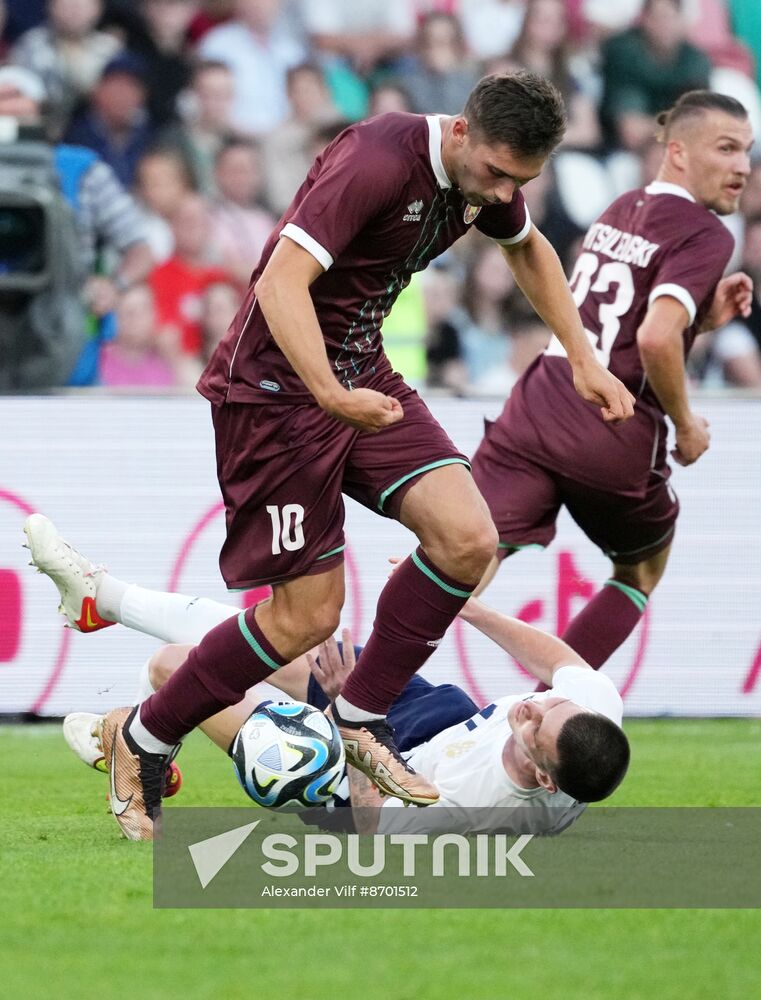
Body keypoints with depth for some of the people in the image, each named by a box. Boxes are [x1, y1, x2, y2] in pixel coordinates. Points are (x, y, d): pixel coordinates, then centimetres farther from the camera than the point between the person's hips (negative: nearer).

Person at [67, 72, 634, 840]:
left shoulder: (487, 177, 0)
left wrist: (582, 360, 22)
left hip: (362, 377, 8)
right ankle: (140, 739, 12)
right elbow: (281, 282, -33)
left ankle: (359, 718, 6)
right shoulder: (378, 162, -27)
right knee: (306, 616, -8)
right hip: (276, 384, -8)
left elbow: (527, 249, 25)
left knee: (468, 539, -11)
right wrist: (332, 396, -43)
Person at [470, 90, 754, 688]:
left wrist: (705, 315, 18)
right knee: (643, 570, 24)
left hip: (532, 415, 5)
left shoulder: (620, 212, 20)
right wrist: (685, 424, -6)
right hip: (613, 441, -5)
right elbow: (655, 338, -20)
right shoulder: (705, 234, -6)